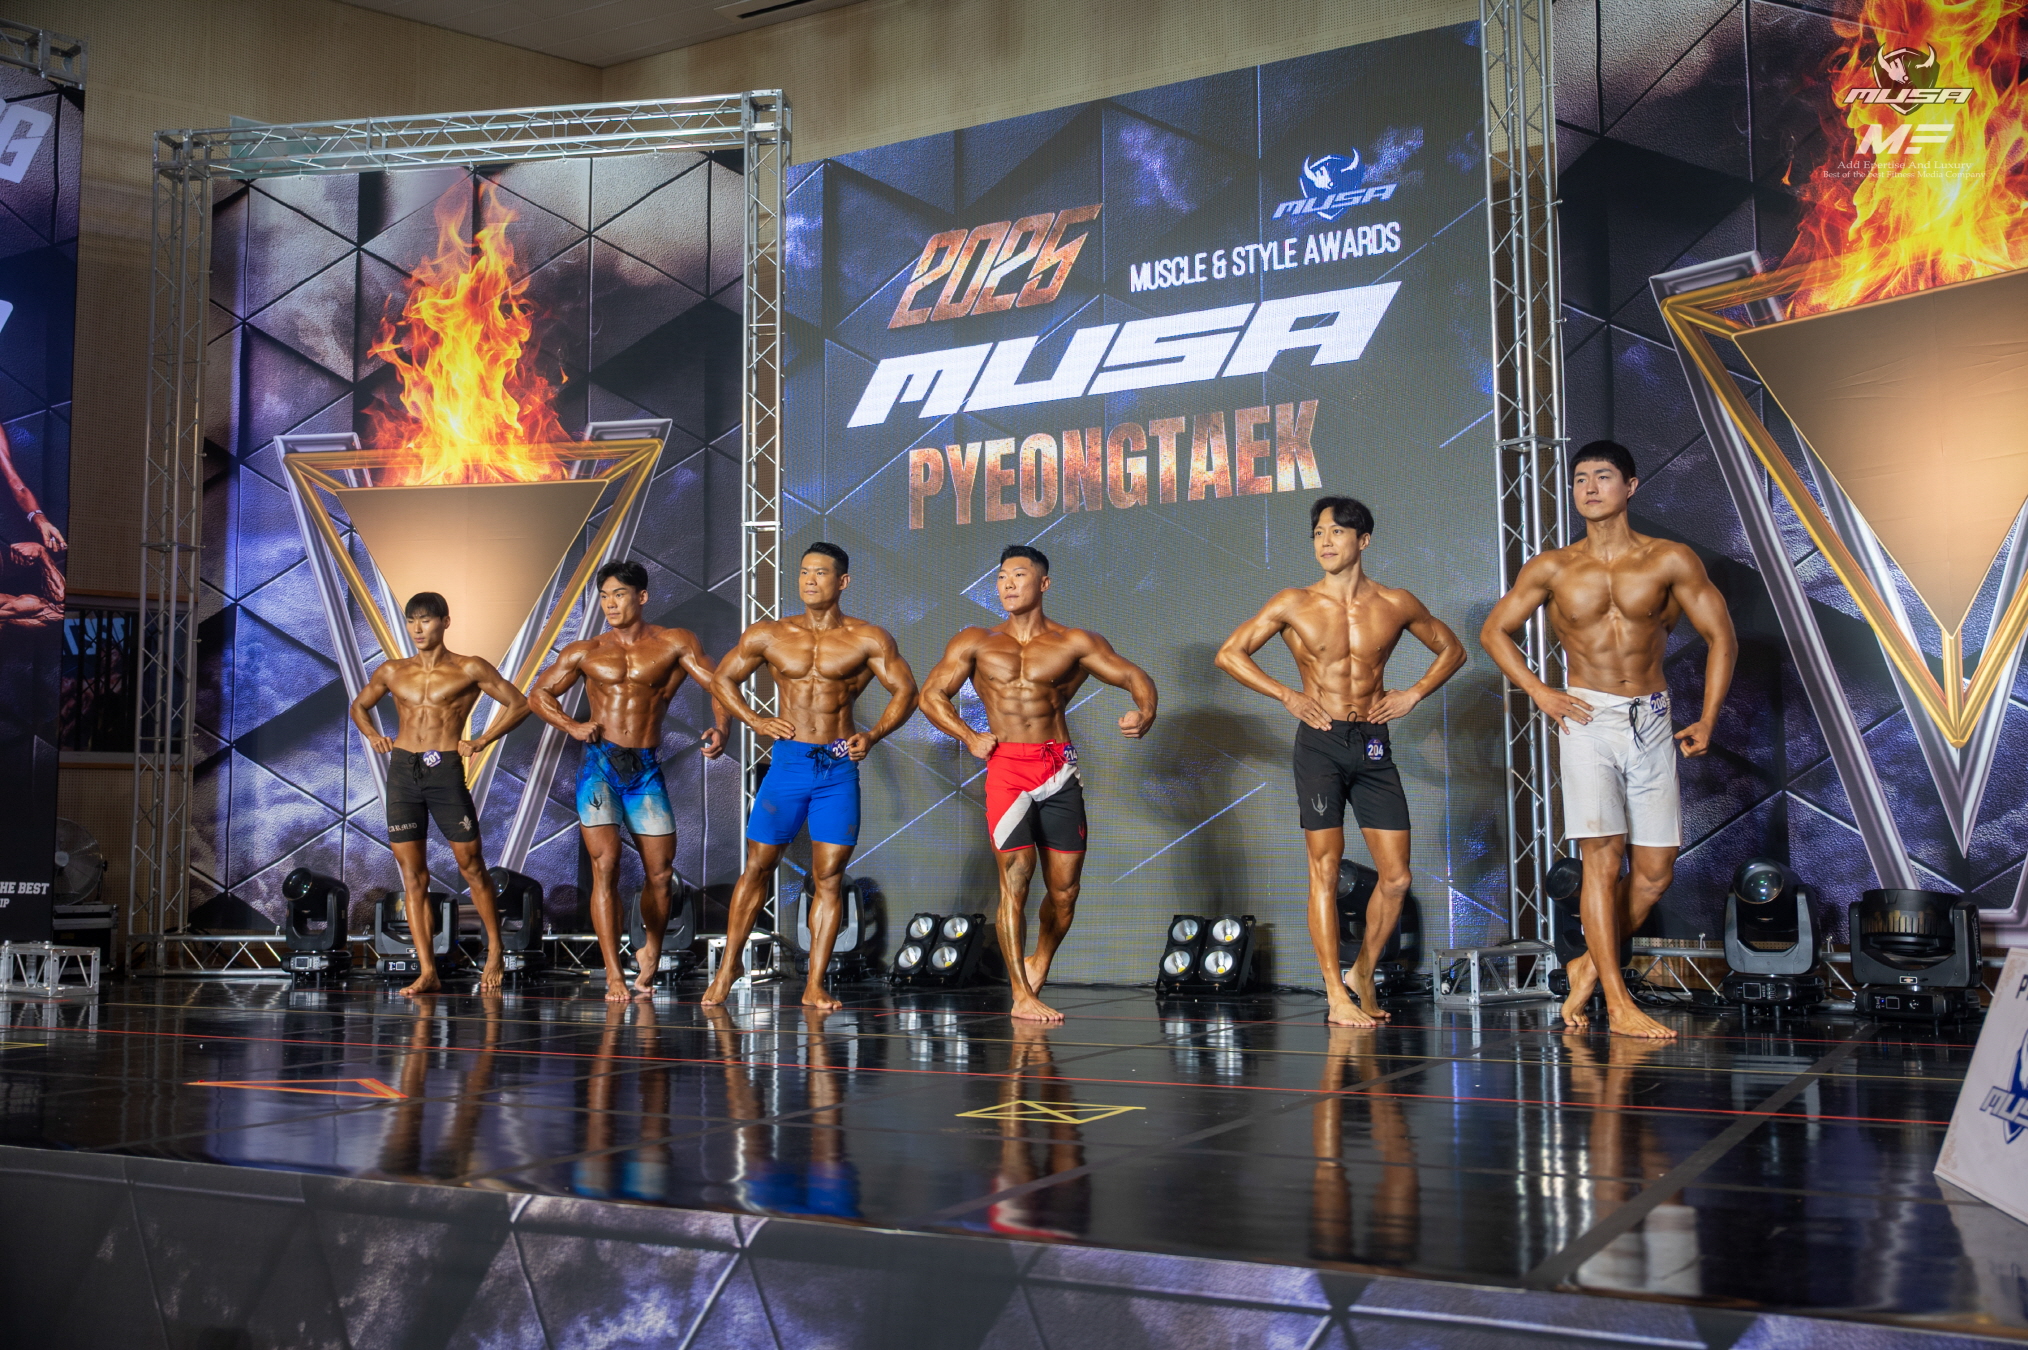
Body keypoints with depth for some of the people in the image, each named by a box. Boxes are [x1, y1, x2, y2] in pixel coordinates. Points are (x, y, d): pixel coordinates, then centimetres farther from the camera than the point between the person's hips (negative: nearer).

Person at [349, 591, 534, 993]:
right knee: (412, 874, 1)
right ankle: (426, 971, 2)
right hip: (402, 771, 3)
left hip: (445, 771, -3)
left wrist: (481, 741, -1)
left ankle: (495, 951, 18)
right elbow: (359, 706, 29)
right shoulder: (393, 671, 13)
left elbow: (518, 704, 6)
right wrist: (373, 735, 10)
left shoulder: (469, 669, 3)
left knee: (471, 866, 1)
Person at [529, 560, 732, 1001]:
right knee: (606, 866, -10)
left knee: (660, 870, 3)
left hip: (646, 769, 0)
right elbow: (539, 694, 18)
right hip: (599, 765, 0)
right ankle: (614, 976, -8)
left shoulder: (673, 644, 4)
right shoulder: (584, 653, 9)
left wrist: (719, 729, -22)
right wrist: (572, 726, 0)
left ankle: (649, 954, 29)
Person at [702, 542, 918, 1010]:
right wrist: (754, 720, 0)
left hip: (839, 766, -1)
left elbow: (905, 690, 3)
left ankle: (814, 985, 6)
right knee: (757, 866, 5)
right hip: (788, 761, 1)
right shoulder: (769, 636, 5)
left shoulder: (868, 639, 1)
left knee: (828, 878, 0)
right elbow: (722, 679, 15)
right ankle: (729, 964, 21)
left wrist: (873, 735, -12)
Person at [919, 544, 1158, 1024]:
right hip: (1007, 767, -1)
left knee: (1064, 887, 3)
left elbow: (1134, 676, 10)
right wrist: (968, 737, -3)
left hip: (1059, 768, 1)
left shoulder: (1073, 643, 10)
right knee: (1015, 876, -12)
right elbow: (931, 693, 11)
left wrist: (1144, 713, -12)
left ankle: (1039, 963, 30)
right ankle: (1020, 996, -5)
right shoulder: (976, 643, 11)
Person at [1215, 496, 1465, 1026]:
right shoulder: (1294, 604, -1)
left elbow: (1451, 649, 18)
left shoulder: (1396, 604, 4)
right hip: (1319, 743, -2)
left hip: (1373, 744, 2)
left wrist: (1412, 694, 3)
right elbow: (1230, 653, 3)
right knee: (1324, 869, -6)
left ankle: (1362, 971, 22)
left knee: (1396, 878, 0)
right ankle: (1337, 996, -2)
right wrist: (1287, 696, -5)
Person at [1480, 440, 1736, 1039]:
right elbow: (1494, 631, 12)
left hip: (1651, 721, 2)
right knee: (1603, 854, -11)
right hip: (1588, 720, -2)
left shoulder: (1670, 562, 1)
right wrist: (1538, 691, -1)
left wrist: (1707, 720, 0)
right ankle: (1618, 1002, -6)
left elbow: (1721, 637, 7)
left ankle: (1591, 964, 23)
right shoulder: (1553, 568, 3)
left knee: (1655, 869, 1)